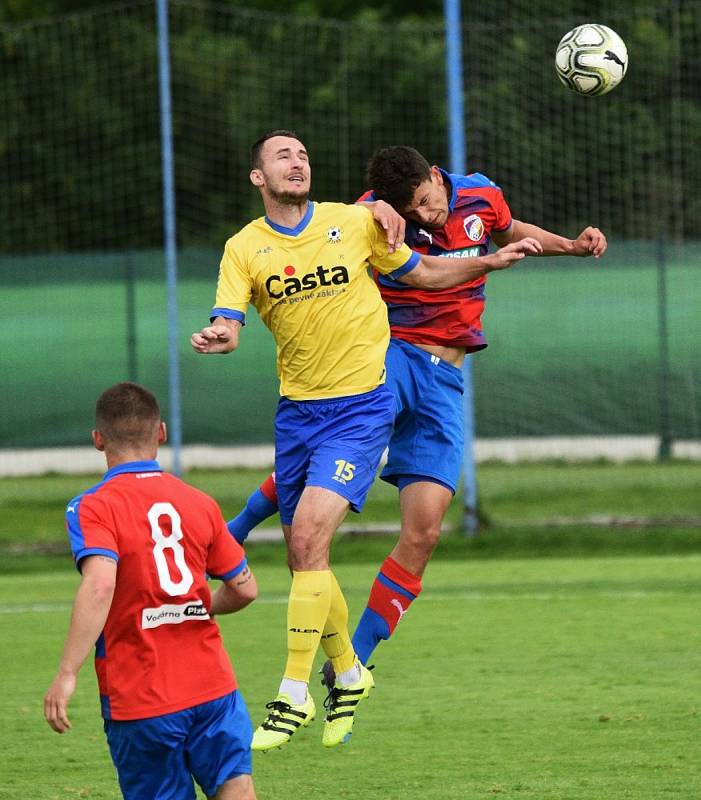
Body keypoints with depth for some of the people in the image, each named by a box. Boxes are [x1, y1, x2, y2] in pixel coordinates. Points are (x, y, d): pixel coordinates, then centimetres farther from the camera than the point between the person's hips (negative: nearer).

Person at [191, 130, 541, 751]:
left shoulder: (356, 222, -1)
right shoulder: (244, 248, 0)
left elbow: (422, 273, 14)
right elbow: (228, 325, -12)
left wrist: (490, 262, 1)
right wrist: (217, 338, -36)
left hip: (361, 405, -3)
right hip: (297, 412, 3)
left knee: (309, 536, -19)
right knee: (304, 558, 8)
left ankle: (294, 694, -14)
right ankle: (347, 673, 34)